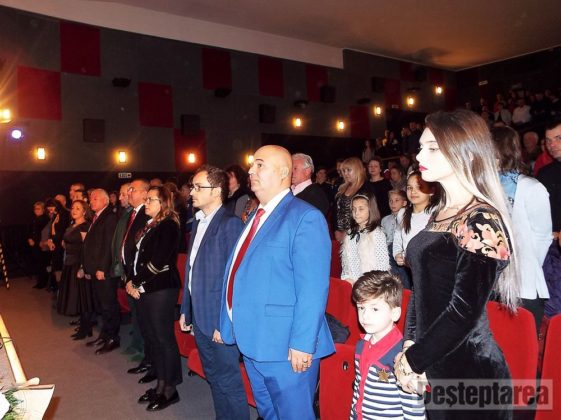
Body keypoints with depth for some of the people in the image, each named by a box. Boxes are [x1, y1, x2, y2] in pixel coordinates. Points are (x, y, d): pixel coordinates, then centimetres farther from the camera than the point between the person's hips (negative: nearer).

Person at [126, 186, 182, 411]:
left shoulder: (168, 226, -11)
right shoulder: (149, 225, 15)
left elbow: (157, 262, -17)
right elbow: (137, 256, 14)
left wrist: (135, 282, -9)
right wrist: (131, 281, 0)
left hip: (161, 289, -9)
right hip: (144, 289, 9)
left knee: (164, 338, 0)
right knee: (150, 336, 13)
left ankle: (170, 390, 13)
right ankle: (160, 383, 27)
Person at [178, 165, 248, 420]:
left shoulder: (230, 224, -16)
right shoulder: (198, 222, 11)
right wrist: (186, 310, 16)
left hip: (220, 321, -8)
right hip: (200, 318, 8)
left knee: (229, 382, 6)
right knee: (213, 378, 21)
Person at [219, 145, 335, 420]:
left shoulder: (305, 217, -15)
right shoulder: (256, 216, 12)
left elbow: (313, 288, -20)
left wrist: (303, 344, -22)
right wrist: (228, 324, 18)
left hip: (286, 347, -8)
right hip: (252, 342, 8)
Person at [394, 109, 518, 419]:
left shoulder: (482, 222, -18)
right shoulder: (440, 213, 6)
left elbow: (464, 312, -22)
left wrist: (413, 361, -13)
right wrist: (409, 346, -1)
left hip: (468, 373, -7)